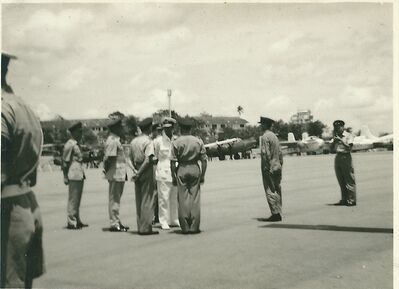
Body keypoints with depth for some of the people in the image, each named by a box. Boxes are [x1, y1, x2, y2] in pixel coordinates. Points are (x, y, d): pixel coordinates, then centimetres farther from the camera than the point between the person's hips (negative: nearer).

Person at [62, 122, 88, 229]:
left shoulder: (77, 144, 18)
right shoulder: (69, 145, -11)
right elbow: (65, 161, -13)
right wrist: (65, 177, -14)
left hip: (80, 175, 10)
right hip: (74, 175, -10)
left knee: (77, 199, 14)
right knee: (73, 199, -5)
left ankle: (77, 221, 20)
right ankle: (71, 222, -1)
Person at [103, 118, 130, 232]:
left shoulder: (116, 140, 18)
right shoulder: (112, 141, -15)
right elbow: (109, 158, -20)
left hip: (119, 175, 10)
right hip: (115, 175, -10)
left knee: (116, 199, 15)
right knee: (114, 199, -4)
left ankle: (117, 222, 24)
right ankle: (114, 224, 1)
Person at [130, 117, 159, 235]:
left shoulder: (133, 141, 10)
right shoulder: (148, 141, -12)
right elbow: (148, 160, -21)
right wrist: (139, 173, -16)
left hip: (138, 171, 7)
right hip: (147, 172, -7)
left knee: (139, 201, 11)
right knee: (147, 201, -3)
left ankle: (140, 227, 14)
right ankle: (145, 228, -2)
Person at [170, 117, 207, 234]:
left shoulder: (176, 142, -3)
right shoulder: (198, 141, 4)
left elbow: (173, 162, -5)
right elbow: (204, 160, 3)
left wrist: (173, 176, 1)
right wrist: (202, 175, 9)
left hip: (182, 170, -1)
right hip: (195, 169, 2)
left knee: (183, 199, 4)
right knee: (195, 198, 5)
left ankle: (185, 227, 5)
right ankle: (194, 227, 6)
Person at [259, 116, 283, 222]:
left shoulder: (265, 137, -11)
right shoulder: (274, 136, 16)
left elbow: (265, 153, -18)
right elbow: (280, 153, 17)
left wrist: (266, 167, -18)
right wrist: (280, 164, 18)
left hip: (269, 168, -9)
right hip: (277, 167, 9)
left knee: (270, 191, -7)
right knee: (277, 190, 10)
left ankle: (275, 213, -10)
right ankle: (278, 214, 13)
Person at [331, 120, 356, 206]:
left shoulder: (348, 136, -3)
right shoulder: (336, 137, 15)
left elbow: (349, 148, -14)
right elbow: (332, 148, 10)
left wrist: (341, 140, -18)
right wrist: (334, 140, -3)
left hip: (346, 157, -6)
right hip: (338, 157, 6)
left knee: (349, 181, -5)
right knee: (341, 181, 8)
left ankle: (351, 200, -4)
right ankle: (344, 200, 13)